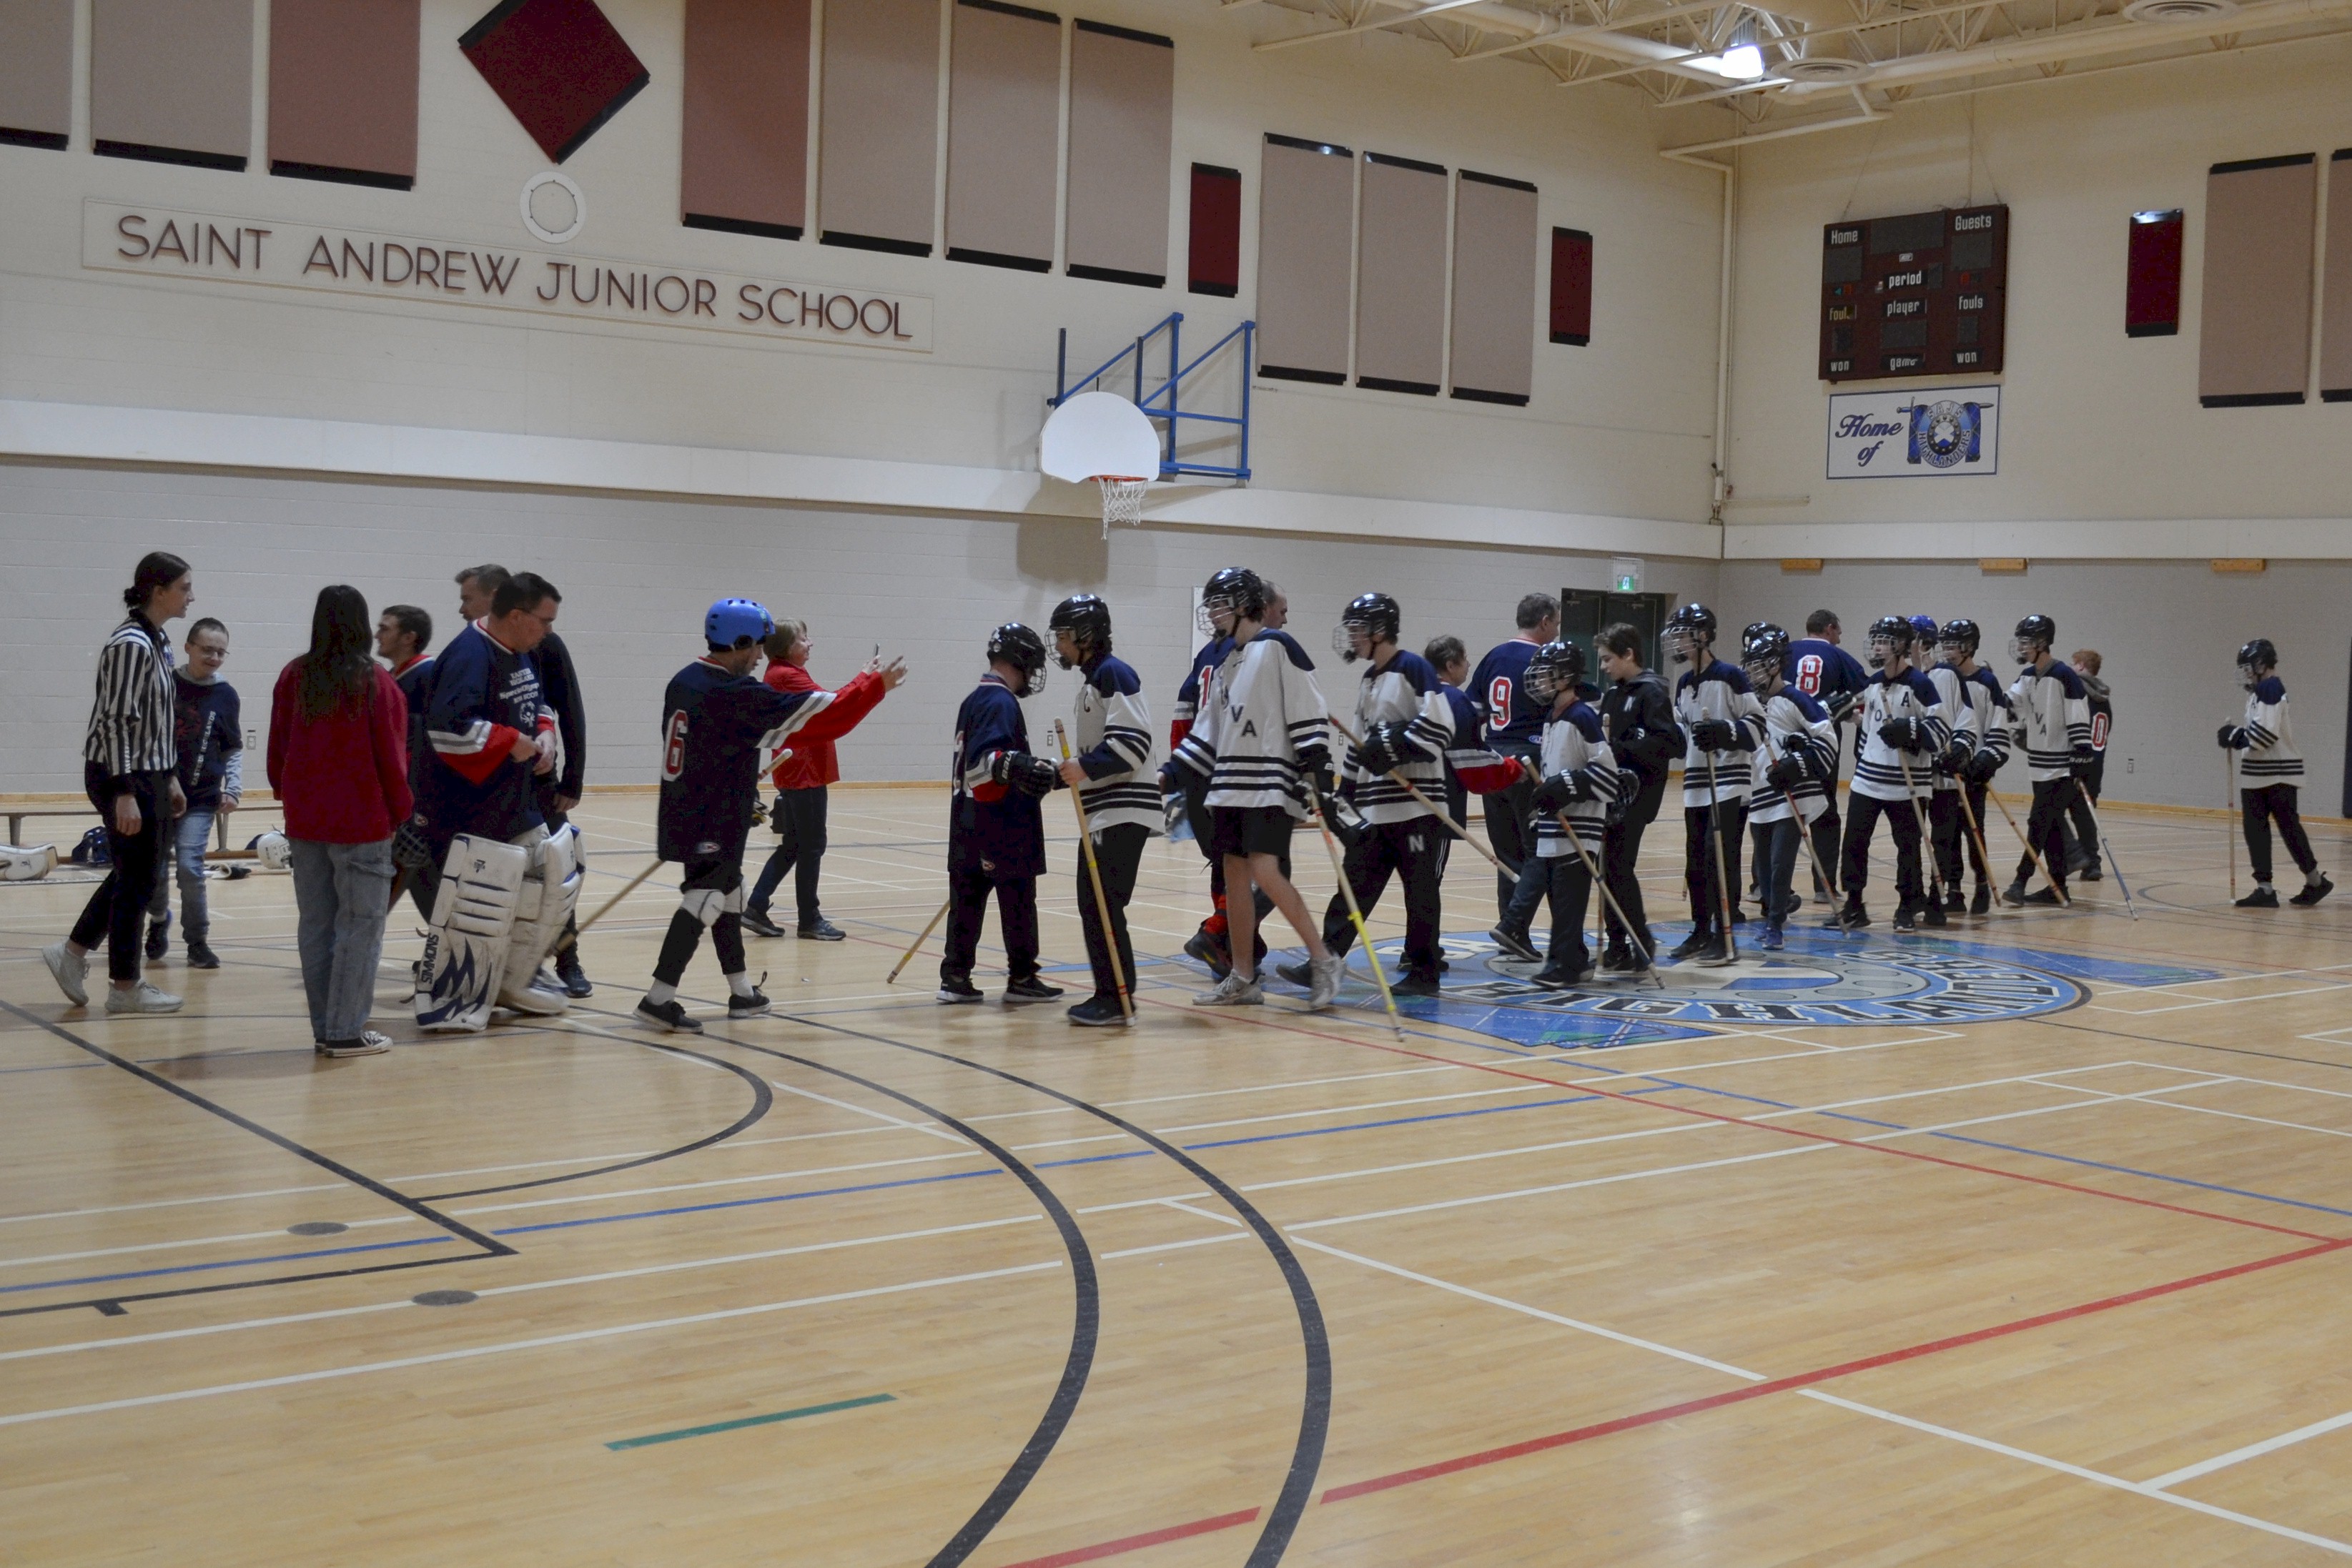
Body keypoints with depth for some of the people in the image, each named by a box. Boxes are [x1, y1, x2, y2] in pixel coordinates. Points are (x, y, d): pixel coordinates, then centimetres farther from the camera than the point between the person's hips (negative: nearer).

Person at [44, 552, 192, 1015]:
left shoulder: (158, 642, 10)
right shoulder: (131, 644, -18)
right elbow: (116, 721, -21)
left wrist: (171, 777, 20)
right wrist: (124, 793, -23)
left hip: (150, 774, 9)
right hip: (123, 775, -9)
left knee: (135, 873, 17)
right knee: (136, 879, 1)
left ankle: (73, 951, 27)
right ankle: (124, 987, 11)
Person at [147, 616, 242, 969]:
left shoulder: (225, 695, 1)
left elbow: (234, 749, 9)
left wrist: (233, 789, -3)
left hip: (201, 799, -1)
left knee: (190, 867, -11)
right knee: (154, 870, 5)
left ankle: (197, 941, 4)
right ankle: (159, 921, 35)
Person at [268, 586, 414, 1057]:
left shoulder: (293, 678, 2)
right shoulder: (377, 683, -11)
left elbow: (277, 749, 8)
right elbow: (391, 756, -8)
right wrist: (401, 811, 5)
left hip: (304, 821, 5)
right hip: (362, 822, -5)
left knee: (315, 924, 11)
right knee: (360, 925, 1)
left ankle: (324, 1027, 18)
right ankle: (346, 1031, 1)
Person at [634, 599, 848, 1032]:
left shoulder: (682, 682, 7)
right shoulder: (739, 695, -18)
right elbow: (811, 711, -17)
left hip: (684, 814, 9)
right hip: (714, 824, -9)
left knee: (727, 890, 18)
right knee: (705, 897, -6)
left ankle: (742, 992, 28)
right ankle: (659, 999, -9)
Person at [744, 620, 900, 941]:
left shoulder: (781, 676, 16)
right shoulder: (787, 677, -16)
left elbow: (828, 707, 17)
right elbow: (832, 708, -26)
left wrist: (865, 679, 15)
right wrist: (877, 683, -27)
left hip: (798, 773, 10)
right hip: (805, 773, -10)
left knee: (793, 844, 14)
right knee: (812, 846, -2)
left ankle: (756, 908, 13)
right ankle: (809, 920, 5)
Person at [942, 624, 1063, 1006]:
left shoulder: (976, 700, 16)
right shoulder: (1001, 702, -14)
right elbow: (985, 758, -26)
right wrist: (1022, 766, -41)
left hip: (970, 821, 9)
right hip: (1004, 825, -9)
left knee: (968, 895, 9)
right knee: (1018, 898, 0)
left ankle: (955, 977, 9)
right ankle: (1022, 979, 7)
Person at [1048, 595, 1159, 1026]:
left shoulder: (1113, 674, -12)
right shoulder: (1091, 679, 20)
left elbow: (1133, 742, -22)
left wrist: (1087, 767, -26)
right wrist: (1063, 773, 17)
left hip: (1124, 812, -10)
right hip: (1101, 813, 10)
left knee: (1105, 903, -12)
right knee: (1091, 905, 10)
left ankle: (1117, 998, -8)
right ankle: (1107, 994, 16)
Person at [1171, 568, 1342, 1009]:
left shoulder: (1278, 647, -7)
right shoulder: (1225, 661, 17)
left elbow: (1308, 716, -12)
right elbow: (1210, 730, 20)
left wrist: (1319, 773, -18)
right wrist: (1172, 774, 14)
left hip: (1272, 785, -8)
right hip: (1231, 784, 8)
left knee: (1265, 872, -17)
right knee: (1235, 876, 6)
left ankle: (1323, 960, -4)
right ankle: (1242, 981, 13)